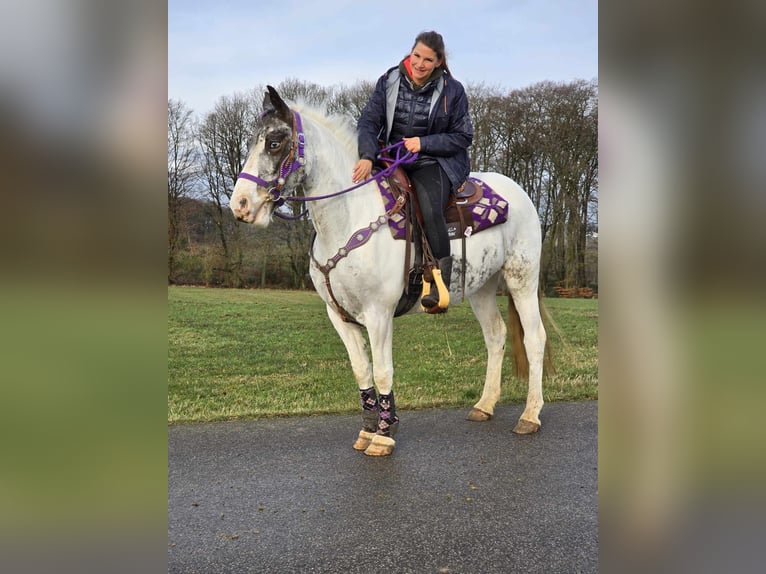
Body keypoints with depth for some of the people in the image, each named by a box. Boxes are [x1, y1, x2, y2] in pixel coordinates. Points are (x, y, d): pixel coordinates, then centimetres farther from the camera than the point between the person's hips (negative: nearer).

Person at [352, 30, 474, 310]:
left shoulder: (452, 90, -3)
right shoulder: (389, 81, 1)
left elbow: (463, 137, 0)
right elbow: (369, 122, -3)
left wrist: (424, 143, -13)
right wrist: (367, 156, -22)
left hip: (435, 162, -3)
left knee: (430, 211, -31)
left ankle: (441, 282, -23)